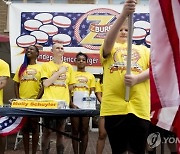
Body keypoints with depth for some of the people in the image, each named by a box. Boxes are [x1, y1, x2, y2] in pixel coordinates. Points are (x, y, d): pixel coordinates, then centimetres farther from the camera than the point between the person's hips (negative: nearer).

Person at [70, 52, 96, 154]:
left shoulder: (91, 76, 11)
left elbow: (92, 93, 9)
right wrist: (71, 103, -11)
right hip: (74, 105, -1)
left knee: (84, 131, 3)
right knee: (75, 131, 3)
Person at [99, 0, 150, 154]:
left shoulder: (143, 49, 21)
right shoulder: (109, 48, 14)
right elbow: (108, 40, -11)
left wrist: (136, 78, -13)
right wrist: (123, 14, -27)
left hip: (139, 107, 2)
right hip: (114, 106, -1)